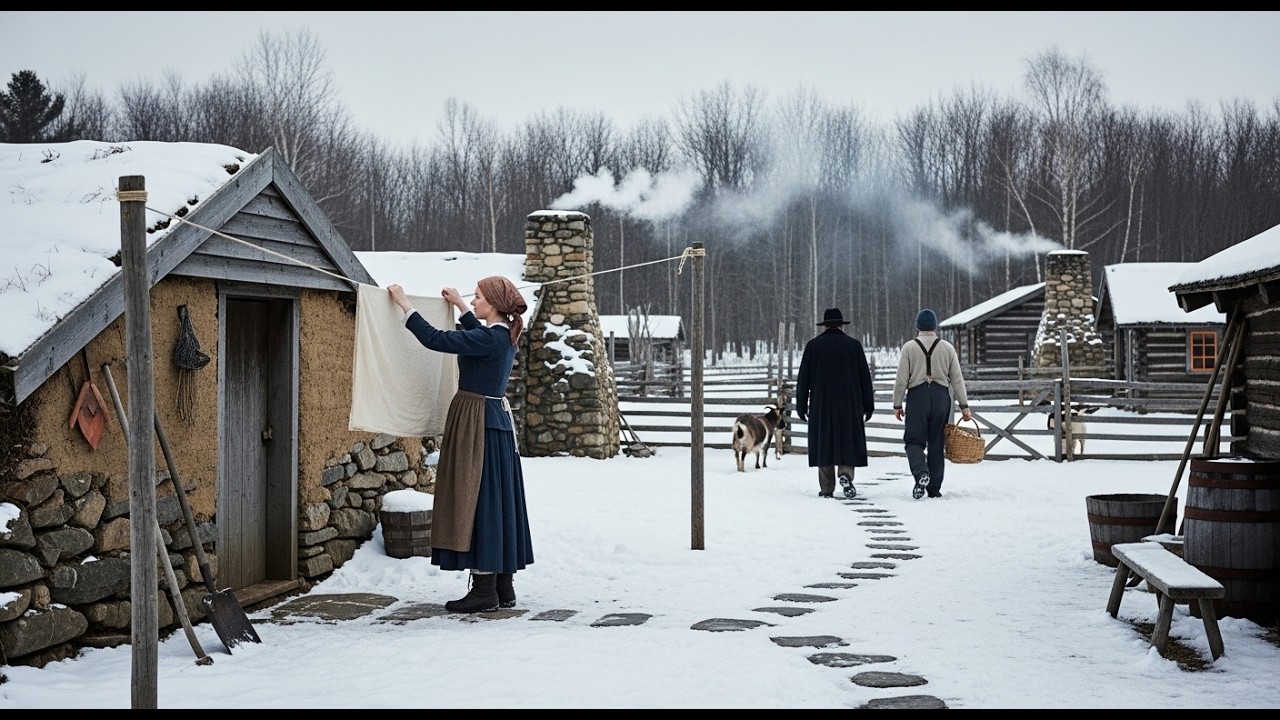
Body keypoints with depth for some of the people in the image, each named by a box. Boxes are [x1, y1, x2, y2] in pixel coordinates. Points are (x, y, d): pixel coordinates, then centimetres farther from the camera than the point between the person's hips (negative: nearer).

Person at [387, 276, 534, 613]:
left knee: (477, 500, -5)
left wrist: (404, 304, -15)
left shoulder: (489, 339, -18)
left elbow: (436, 339, -22)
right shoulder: (503, 336, 9)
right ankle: (503, 586, 17)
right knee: (497, 502, 12)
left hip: (477, 425, -10)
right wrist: (459, 306, 43)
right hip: (497, 422, 10)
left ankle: (484, 590, -1)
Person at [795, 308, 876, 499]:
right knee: (848, 440, 7)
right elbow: (865, 376, 4)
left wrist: (801, 405, 8)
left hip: (821, 404, 0)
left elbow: (803, 378, 3)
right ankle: (846, 474, -16)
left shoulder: (813, 345, 3)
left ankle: (826, 489, 4)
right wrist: (868, 404, 9)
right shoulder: (853, 344, 3)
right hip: (849, 404, 0)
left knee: (823, 442, 5)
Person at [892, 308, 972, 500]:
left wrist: (897, 405, 5)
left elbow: (901, 380, -2)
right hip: (941, 396, 2)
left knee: (914, 440, 3)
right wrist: (964, 406, 9)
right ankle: (934, 488, 10)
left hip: (917, 396, -2)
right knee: (936, 444, 8)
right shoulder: (947, 348, 6)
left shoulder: (909, 347, 0)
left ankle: (921, 473, -24)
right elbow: (957, 379, 5)